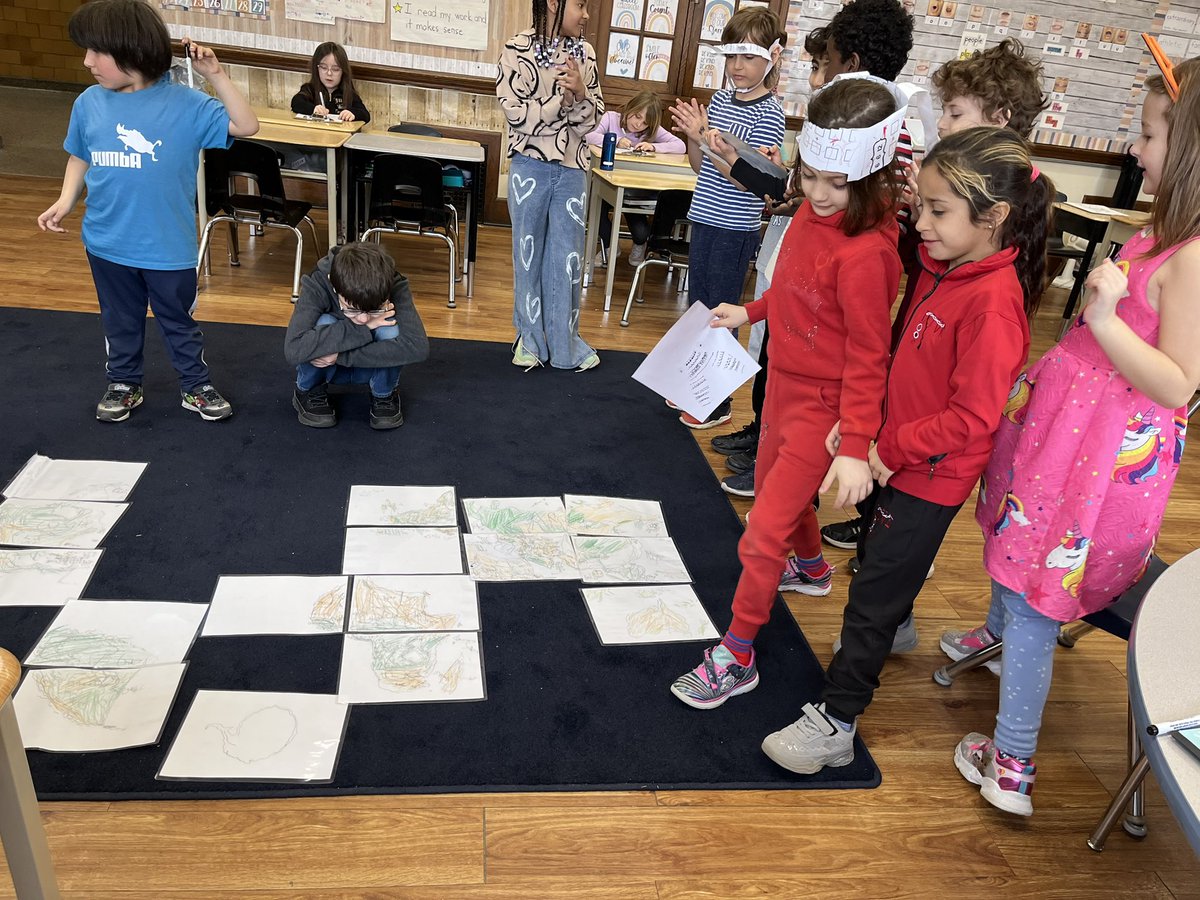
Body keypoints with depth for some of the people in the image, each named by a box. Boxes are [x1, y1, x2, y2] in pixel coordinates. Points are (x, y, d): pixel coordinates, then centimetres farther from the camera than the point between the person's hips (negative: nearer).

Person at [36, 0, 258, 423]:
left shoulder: (185, 104, -12)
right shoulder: (89, 103, -2)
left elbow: (246, 126, -16)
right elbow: (80, 158, 11)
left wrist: (215, 75, -24)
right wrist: (65, 202, -3)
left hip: (169, 245, -3)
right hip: (107, 244, 3)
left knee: (179, 322, 13)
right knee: (119, 321, 19)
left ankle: (197, 387, 29)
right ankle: (124, 384, 36)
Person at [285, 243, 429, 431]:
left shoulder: (396, 287, -30)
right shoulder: (316, 286, -31)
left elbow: (417, 347, -44)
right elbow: (293, 350, -44)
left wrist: (341, 355, -42)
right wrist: (363, 328, -44)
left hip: (376, 366, 1)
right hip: (327, 367, -1)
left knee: (390, 330, -33)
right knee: (324, 324, -34)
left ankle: (384, 396, -3)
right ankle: (308, 393, -4)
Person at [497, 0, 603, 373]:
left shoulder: (584, 53, 4)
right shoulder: (518, 49, -7)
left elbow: (594, 116, 3)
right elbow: (516, 114, -12)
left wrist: (580, 94, -17)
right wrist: (562, 96, -18)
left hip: (571, 170, 3)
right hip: (530, 167, -3)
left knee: (567, 258, 7)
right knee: (528, 254, 8)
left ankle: (563, 342, 18)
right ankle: (530, 338, 22)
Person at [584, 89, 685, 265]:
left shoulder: (653, 131, 0)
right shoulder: (611, 117, -2)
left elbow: (681, 147, -10)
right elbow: (588, 135, -18)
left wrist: (654, 146, -24)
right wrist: (615, 141, -29)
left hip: (637, 189, 0)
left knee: (640, 232, -18)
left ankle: (640, 244, 25)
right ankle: (608, 246, 4)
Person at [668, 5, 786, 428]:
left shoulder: (768, 112, -12)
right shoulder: (720, 98, 7)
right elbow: (700, 166, 11)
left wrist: (706, 138, -22)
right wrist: (693, 135, -8)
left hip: (735, 231, -7)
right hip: (705, 220, 7)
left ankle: (720, 402, 16)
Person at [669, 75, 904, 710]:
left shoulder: (865, 253, -27)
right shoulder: (812, 212, -4)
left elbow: (867, 358, -23)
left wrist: (856, 448, -24)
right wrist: (751, 313, 16)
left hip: (824, 404, -9)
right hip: (785, 383, 9)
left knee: (762, 537, -5)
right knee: (775, 488, 30)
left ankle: (735, 658, 14)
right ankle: (811, 568, 59)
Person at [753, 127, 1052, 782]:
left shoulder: (993, 301, -24)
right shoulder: (944, 269, 1)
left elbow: (973, 418, -25)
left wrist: (891, 447, -19)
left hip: (931, 475, -8)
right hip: (896, 454, 8)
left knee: (873, 594, -1)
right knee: (879, 553, 27)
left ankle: (834, 721, 11)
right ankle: (894, 628, 53)